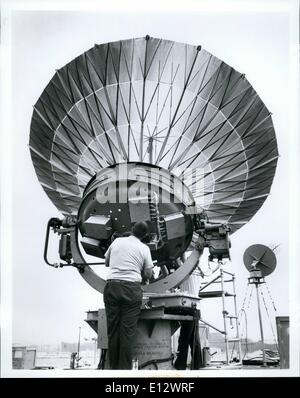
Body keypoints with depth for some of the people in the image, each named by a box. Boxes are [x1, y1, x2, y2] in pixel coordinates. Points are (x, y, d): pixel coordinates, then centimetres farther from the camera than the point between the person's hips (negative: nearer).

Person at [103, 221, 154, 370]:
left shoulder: (117, 241, 13)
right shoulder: (144, 248, 7)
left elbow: (106, 262, 25)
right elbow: (148, 274, 9)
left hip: (112, 286, 2)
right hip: (132, 287, -2)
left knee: (112, 328, 8)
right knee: (127, 330, 0)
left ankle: (113, 367, 14)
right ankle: (124, 368, 0)